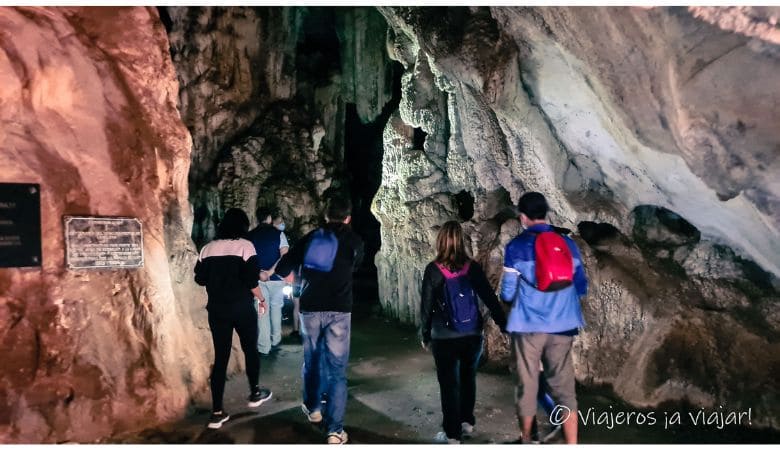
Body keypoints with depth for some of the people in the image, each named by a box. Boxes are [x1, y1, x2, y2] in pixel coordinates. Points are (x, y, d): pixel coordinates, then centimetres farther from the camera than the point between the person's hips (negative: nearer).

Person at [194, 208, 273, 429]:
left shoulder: (208, 248, 5)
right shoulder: (245, 245, -9)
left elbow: (200, 279, 9)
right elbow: (251, 280, -14)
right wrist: (261, 299, 1)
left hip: (217, 309, 4)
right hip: (242, 308, -3)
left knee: (220, 357, 6)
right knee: (250, 349, 18)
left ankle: (217, 412, 5)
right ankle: (255, 393, 32)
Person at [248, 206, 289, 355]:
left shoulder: (250, 235, 2)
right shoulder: (278, 233, -4)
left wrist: (259, 272, -3)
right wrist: (270, 272, -12)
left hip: (258, 278, 1)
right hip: (275, 278, -1)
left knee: (262, 312, 5)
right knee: (276, 308, 17)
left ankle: (264, 347, 5)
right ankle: (275, 341, 23)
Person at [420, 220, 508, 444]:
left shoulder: (433, 269, -9)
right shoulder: (473, 267, -4)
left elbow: (426, 305, -5)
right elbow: (490, 298, -3)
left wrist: (425, 335, 6)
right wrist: (505, 326, 5)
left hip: (444, 338, -3)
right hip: (473, 334, 3)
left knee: (449, 384, 9)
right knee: (468, 378, 23)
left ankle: (452, 434, 16)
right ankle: (467, 422, 36)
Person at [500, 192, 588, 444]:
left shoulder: (516, 247, -6)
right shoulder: (568, 243, 4)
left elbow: (507, 293, -6)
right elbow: (581, 287, 9)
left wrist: (509, 298, 17)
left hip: (528, 326, -2)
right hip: (562, 327, 2)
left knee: (527, 385, 13)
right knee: (564, 387, 8)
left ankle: (526, 439, 30)